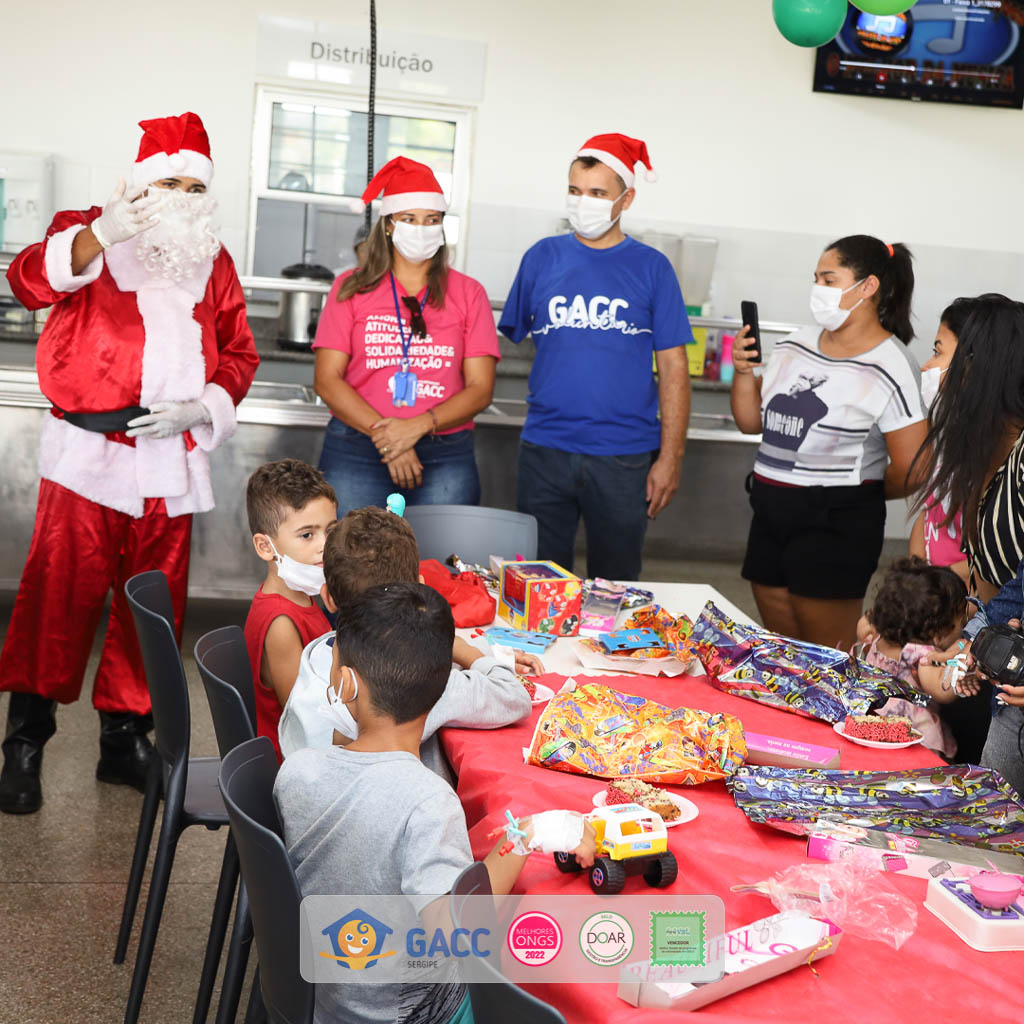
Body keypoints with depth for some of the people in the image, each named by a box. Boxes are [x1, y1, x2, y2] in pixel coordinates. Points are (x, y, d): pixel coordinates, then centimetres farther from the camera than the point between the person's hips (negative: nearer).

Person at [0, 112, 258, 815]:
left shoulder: (213, 263, 16)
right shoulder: (89, 233, 5)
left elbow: (239, 354, 15)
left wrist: (198, 408, -3)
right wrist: (100, 235, -30)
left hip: (171, 458, 4)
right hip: (88, 449, -4)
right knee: (62, 593, -8)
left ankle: (126, 736, 22)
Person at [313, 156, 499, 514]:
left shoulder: (468, 293, 9)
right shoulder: (352, 288, 8)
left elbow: (480, 389, 2)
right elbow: (327, 380, 1)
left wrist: (417, 426, -12)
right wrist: (384, 433, -11)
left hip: (445, 457, 1)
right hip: (355, 454, 0)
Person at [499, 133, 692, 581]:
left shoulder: (651, 267, 2)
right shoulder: (542, 257, 6)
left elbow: (673, 369, 1)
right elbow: (510, 340, 12)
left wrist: (670, 458, -4)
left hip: (624, 459, -1)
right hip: (544, 450, 1)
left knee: (615, 588, 11)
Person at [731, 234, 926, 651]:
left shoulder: (890, 367, -13)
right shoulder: (795, 345, 7)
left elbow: (911, 472, -16)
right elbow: (751, 421, 15)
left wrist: (856, 493, 1)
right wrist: (743, 371, -2)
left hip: (835, 526, -6)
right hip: (770, 517, 7)